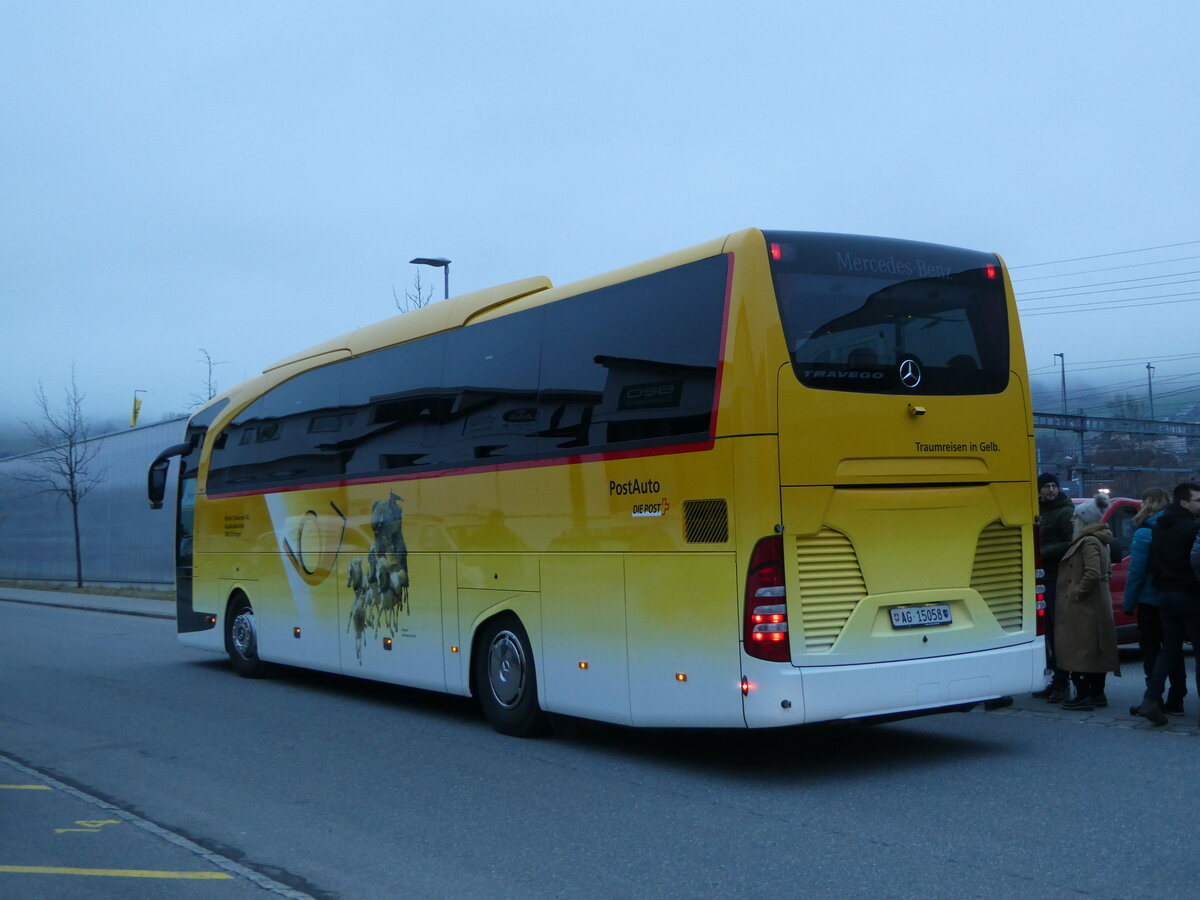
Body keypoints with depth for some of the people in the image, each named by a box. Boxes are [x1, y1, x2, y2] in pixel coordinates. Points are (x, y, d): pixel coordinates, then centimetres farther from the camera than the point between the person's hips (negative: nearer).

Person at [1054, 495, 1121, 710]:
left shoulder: (1088, 542, -17)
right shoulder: (1099, 541, 15)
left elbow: (1092, 573, -27)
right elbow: (1106, 572, 21)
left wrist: (1078, 593, -17)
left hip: (1084, 608, -11)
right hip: (1099, 605, 11)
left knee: (1080, 650, -8)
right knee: (1097, 650, 14)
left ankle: (1083, 696, -7)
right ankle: (1097, 694, 20)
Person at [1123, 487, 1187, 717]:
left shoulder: (1144, 533, -13)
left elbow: (1136, 572, -14)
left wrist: (1128, 603, -7)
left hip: (1150, 601, -6)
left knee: (1151, 650, 1)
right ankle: (1175, 702, 16)